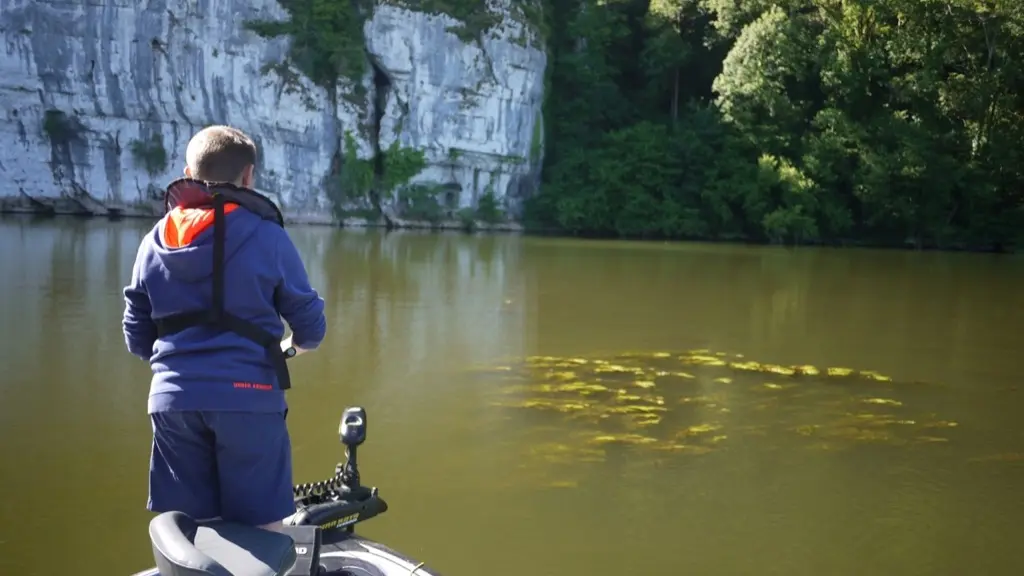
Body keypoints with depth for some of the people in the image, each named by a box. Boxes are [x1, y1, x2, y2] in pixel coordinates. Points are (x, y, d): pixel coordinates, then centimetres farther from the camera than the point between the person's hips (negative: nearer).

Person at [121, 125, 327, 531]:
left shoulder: (154, 241, 9)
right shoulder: (266, 235, -3)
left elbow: (136, 339, 13)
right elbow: (311, 328, 1)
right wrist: (289, 347, 23)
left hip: (172, 398, 4)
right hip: (247, 397, -4)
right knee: (261, 531, 6)